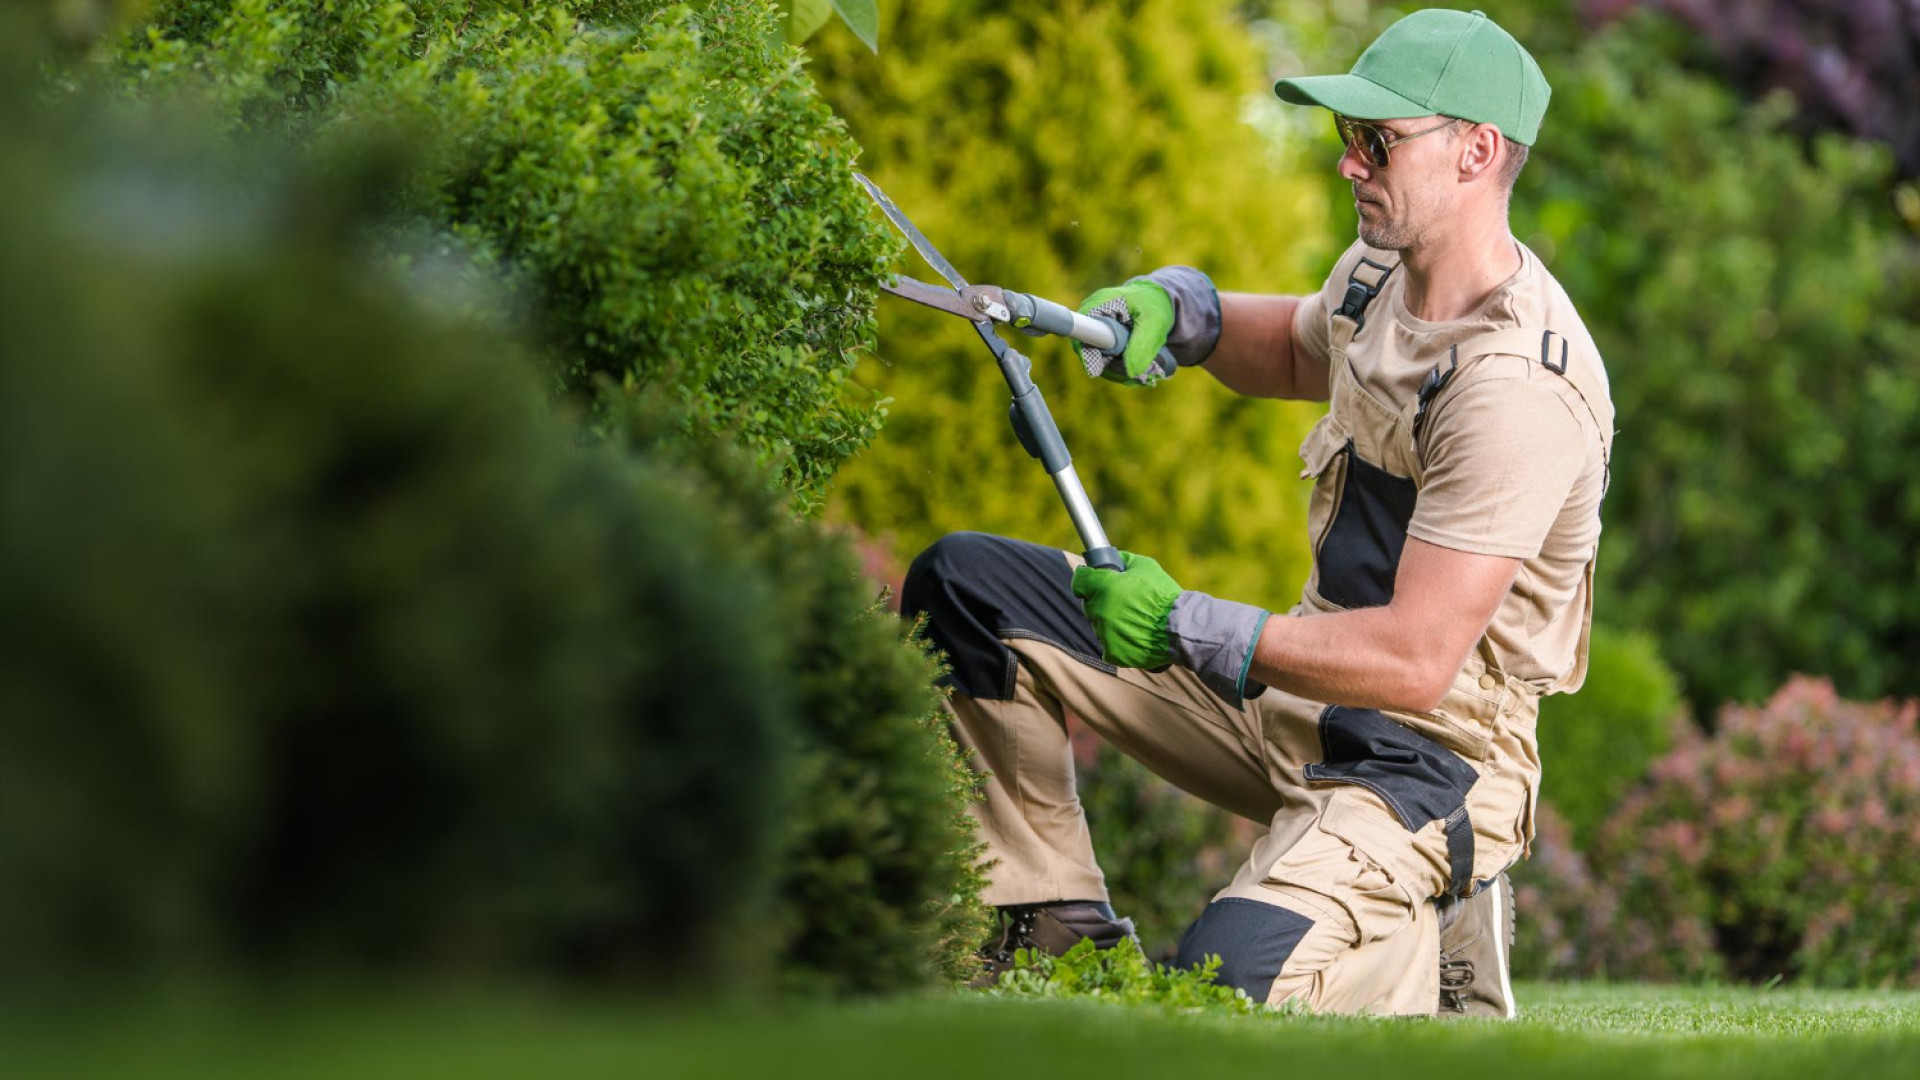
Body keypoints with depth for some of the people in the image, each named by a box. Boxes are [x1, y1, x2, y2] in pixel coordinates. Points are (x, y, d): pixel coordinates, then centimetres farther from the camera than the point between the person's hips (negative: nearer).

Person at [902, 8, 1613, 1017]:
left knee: (1229, 979, -35)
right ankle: (1056, 925, 10)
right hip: (1293, 688, 9)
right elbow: (1297, 348, 30)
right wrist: (1178, 309, 8)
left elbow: (1415, 659, -30)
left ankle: (1425, 949, -1)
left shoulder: (1518, 386, -27)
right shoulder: (1383, 272, 3)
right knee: (963, 586, 7)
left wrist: (1188, 629, -26)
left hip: (1424, 755, -9)